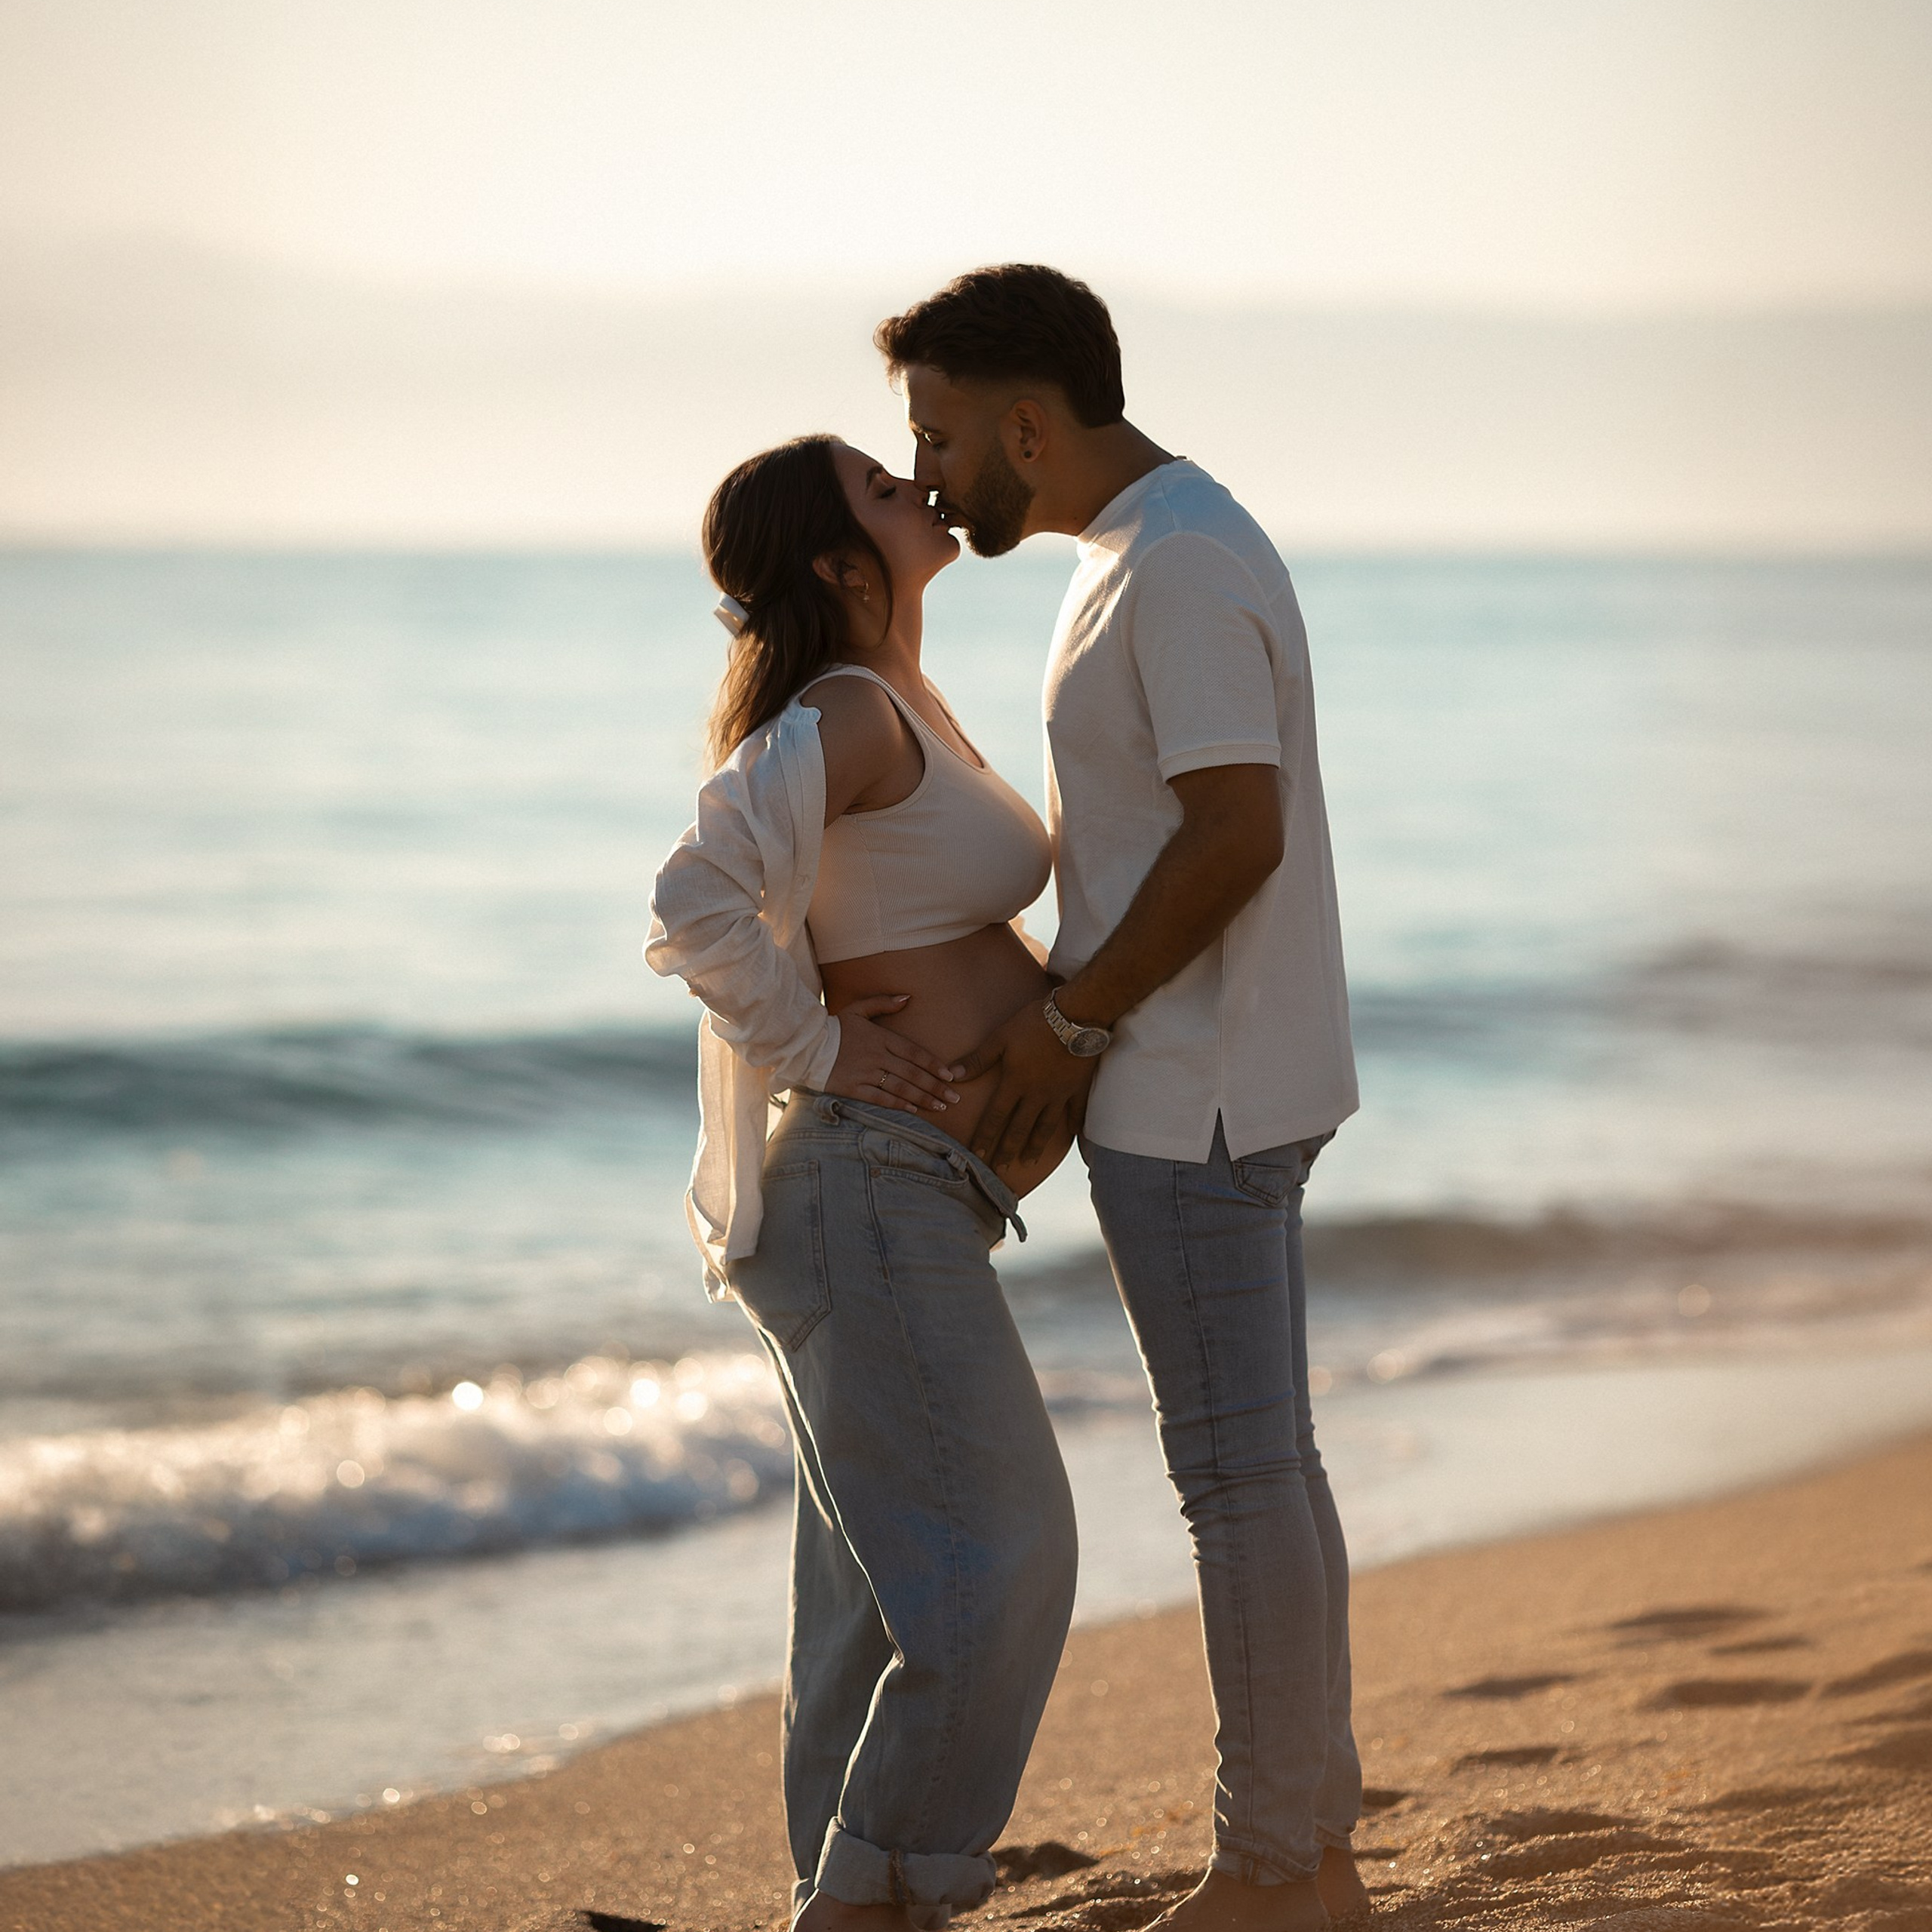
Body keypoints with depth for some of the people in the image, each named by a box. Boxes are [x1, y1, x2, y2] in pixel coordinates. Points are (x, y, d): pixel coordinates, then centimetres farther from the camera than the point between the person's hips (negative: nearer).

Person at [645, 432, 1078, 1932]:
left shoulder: (896, 706, 16)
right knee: (991, 1556, -12)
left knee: (881, 1577, 12)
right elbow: (700, 902, -28)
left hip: (907, 1200, 10)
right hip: (874, 1185, -10)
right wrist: (821, 1049, -17)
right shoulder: (847, 716, -16)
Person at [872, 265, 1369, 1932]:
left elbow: (1239, 833, -24)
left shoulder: (1178, 563, -18)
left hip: (1192, 1099, -11)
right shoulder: (1162, 545, 15)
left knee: (1238, 1474, -5)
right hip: (1214, 1086, 11)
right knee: (1264, 1465, 13)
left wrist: (1073, 1019, -16)